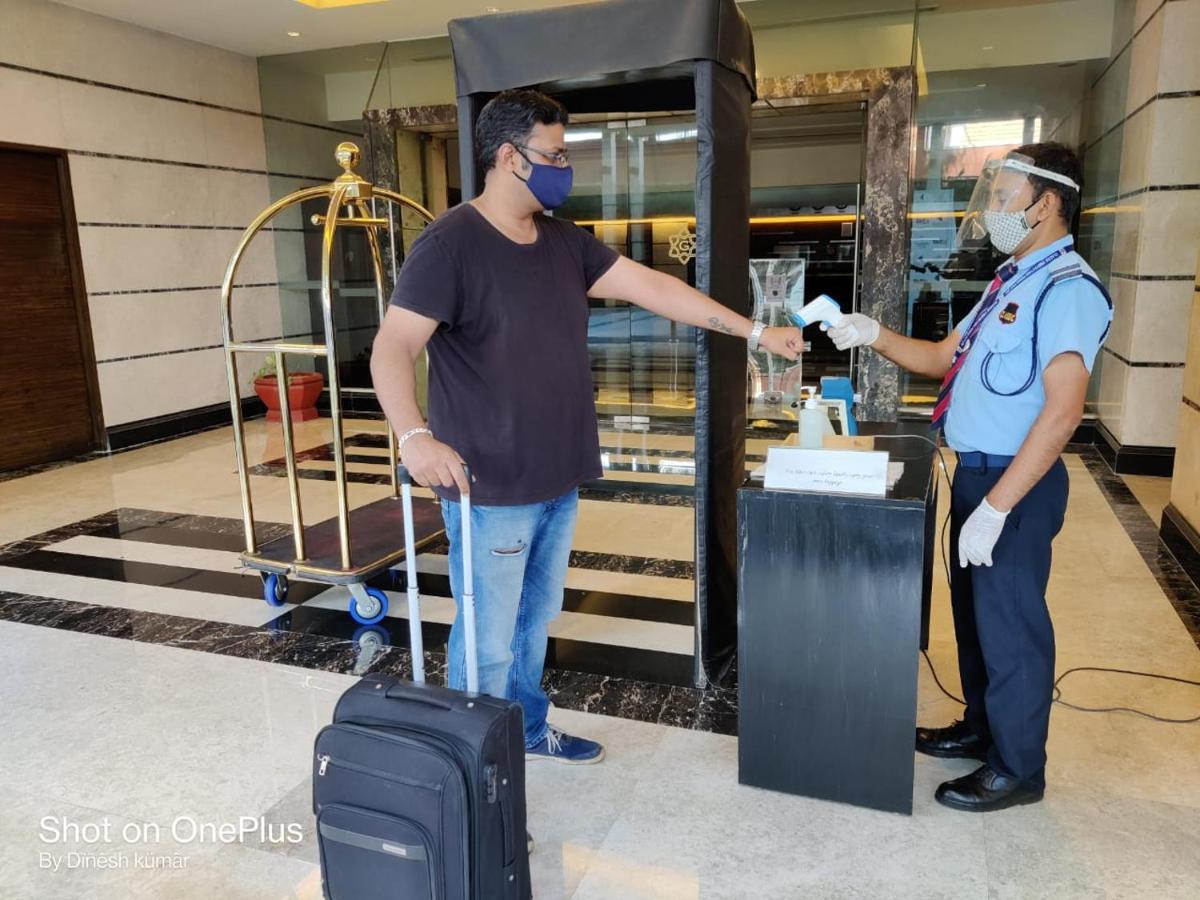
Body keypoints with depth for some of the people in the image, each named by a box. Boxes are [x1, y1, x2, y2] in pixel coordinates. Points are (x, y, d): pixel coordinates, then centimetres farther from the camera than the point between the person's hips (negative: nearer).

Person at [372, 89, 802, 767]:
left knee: (534, 621, 22)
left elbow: (651, 287, 8)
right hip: (490, 488, -7)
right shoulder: (451, 244, -13)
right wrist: (415, 436, -36)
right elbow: (393, 349, -19)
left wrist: (754, 332, 7)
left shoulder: (565, 242, 9)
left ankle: (529, 730, 41)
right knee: (488, 640, 5)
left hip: (558, 481, 7)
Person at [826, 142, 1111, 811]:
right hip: (977, 471, 9)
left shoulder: (1066, 290, -18)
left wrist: (996, 507, -27)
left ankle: (1018, 769, 23)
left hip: (1017, 482, -9)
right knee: (974, 611, 20)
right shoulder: (1014, 281, 12)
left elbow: (1061, 413, -25)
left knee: (1010, 625, 4)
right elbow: (944, 359, 16)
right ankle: (983, 729, 39)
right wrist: (876, 337, 1)